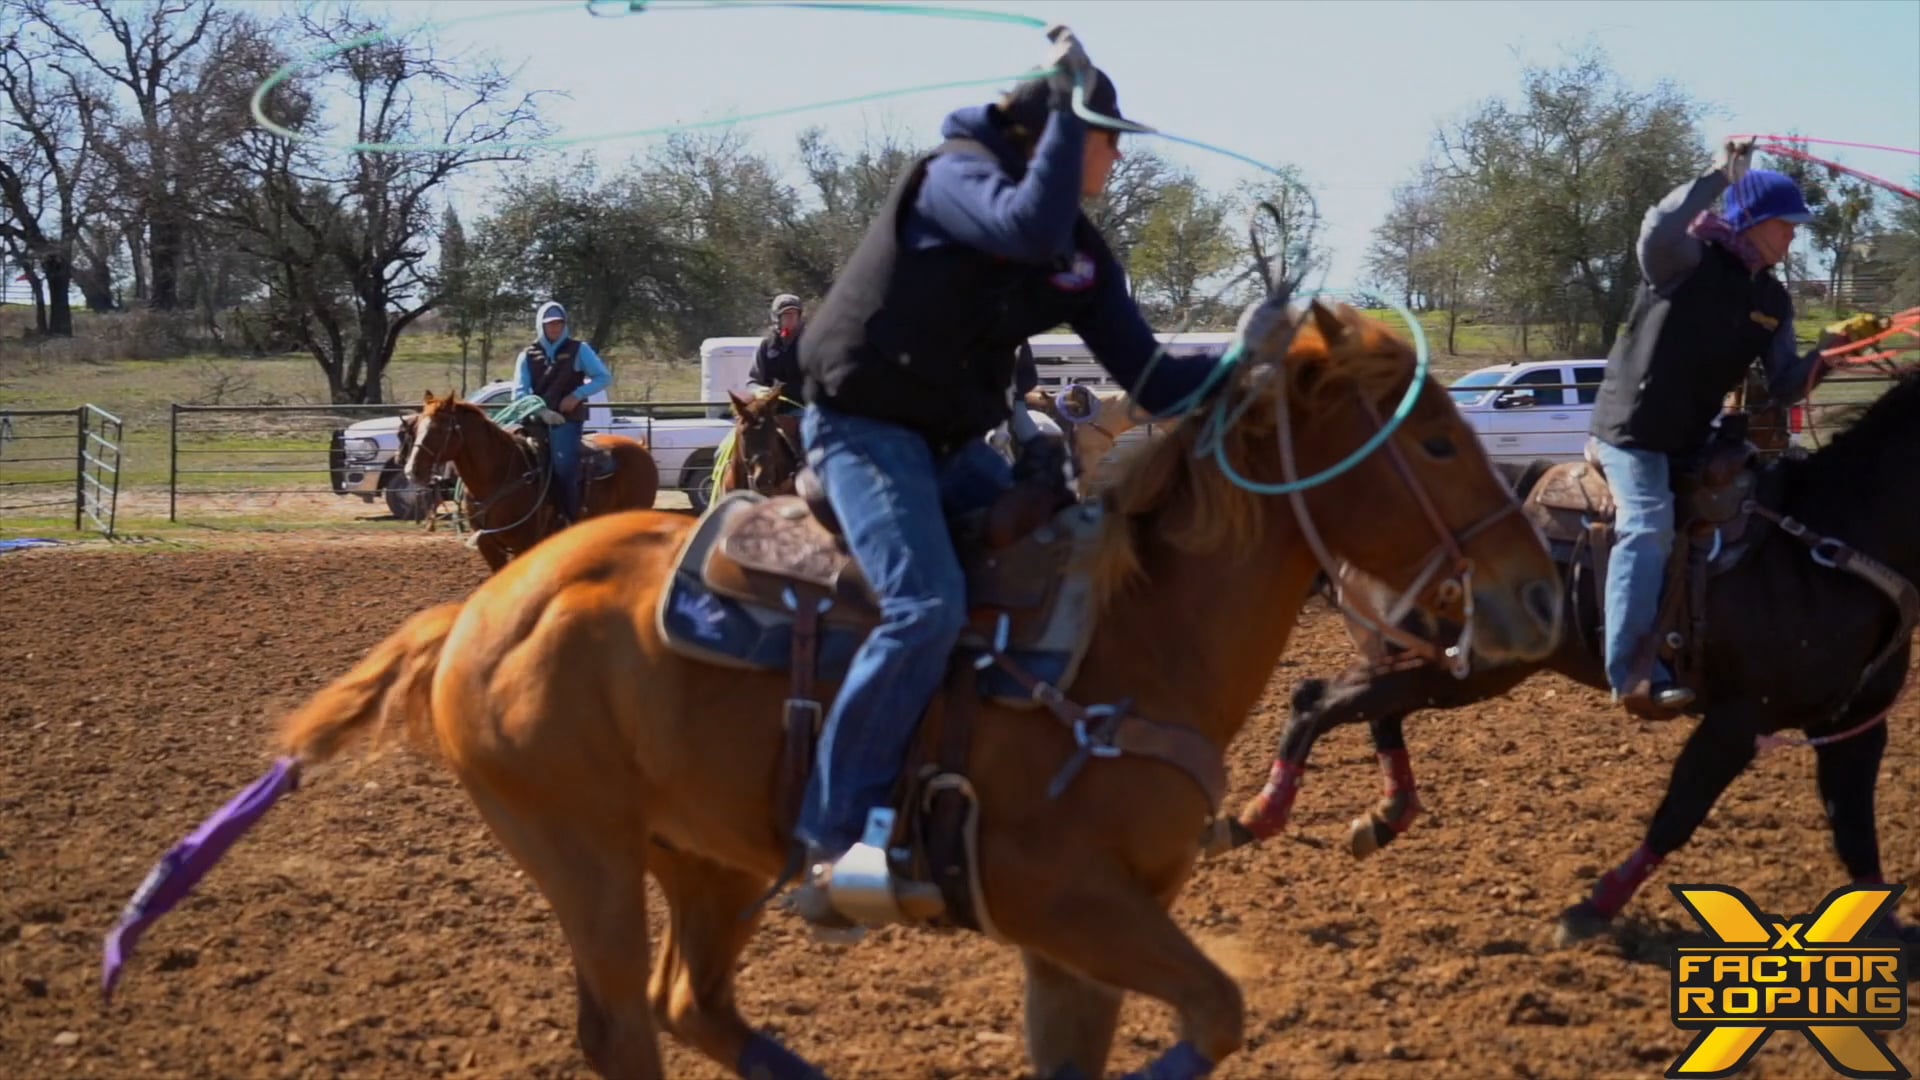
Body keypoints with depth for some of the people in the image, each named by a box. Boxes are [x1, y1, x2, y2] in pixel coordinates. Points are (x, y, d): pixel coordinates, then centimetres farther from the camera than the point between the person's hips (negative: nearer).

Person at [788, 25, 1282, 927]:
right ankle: (829, 842, -26)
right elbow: (1031, 228, -37)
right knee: (929, 606, -28)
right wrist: (1067, 100, -26)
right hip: (864, 425, -9)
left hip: (955, 441, 9)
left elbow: (1152, 381, 4)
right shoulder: (959, 172, -14)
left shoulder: (1081, 251, 7)